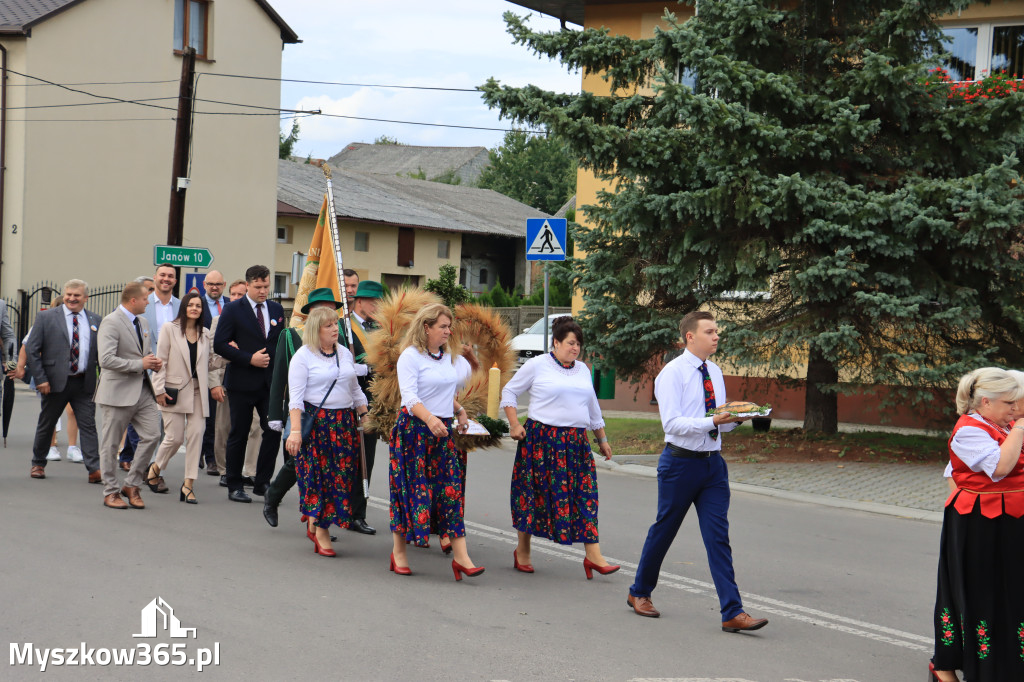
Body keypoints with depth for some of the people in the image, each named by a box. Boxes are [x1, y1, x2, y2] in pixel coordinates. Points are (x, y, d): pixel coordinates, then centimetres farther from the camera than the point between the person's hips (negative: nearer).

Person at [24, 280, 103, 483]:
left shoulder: (96, 321, 7)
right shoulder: (46, 318, 0)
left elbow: (102, 352, 10)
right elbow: (31, 349, -2)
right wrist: (40, 379, -9)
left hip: (84, 383, 1)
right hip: (56, 381, -1)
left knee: (88, 424, -3)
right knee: (46, 424, 11)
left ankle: (95, 470, -5)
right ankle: (38, 464, 28)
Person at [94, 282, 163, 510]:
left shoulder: (143, 322, 15)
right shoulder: (111, 322, -13)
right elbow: (106, 360, -22)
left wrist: (153, 362, 5)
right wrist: (140, 364, -19)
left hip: (142, 390, 7)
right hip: (118, 391, -7)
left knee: (152, 435, -2)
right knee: (111, 444, 3)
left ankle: (132, 484, 12)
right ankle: (110, 492, 14)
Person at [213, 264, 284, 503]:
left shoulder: (276, 310, 11)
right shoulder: (233, 310, -3)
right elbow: (220, 345, -9)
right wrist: (249, 358, -17)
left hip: (271, 382, 4)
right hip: (243, 383, -4)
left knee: (274, 430, -4)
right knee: (239, 434, 3)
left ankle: (263, 482, 9)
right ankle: (234, 486, 14)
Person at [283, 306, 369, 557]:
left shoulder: (345, 353, 13)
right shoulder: (303, 356, -4)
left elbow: (355, 389, 22)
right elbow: (296, 397, -10)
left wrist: (364, 415, 14)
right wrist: (295, 430, -18)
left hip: (344, 422, 5)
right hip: (315, 421, -5)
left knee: (342, 475, 0)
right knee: (317, 473, -5)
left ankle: (317, 527, 13)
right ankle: (321, 532, 4)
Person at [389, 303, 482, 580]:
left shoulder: (449, 357, 13)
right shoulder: (410, 356, -9)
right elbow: (409, 396, -20)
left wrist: (459, 411, 16)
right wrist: (429, 418, -34)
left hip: (443, 430, 6)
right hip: (414, 429, -6)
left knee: (451, 487, -1)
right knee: (410, 488, -1)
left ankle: (461, 556, -5)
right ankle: (398, 553, 13)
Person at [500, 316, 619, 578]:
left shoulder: (583, 370, 15)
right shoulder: (537, 365, -1)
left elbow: (593, 408, 25)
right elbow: (509, 392, 5)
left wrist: (602, 439, 26)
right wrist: (514, 424, -5)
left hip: (576, 442, 4)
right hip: (541, 440, -4)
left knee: (586, 494, -5)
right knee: (534, 493, 2)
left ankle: (593, 556, -7)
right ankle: (522, 552, 18)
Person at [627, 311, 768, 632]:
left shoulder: (714, 372, 11)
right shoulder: (671, 373, -11)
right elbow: (672, 424, -19)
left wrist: (736, 418, -5)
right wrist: (713, 421, -28)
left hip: (713, 462, 5)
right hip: (681, 462, -5)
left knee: (718, 536, -2)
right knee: (664, 530, 9)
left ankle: (733, 613, -8)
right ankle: (639, 593, 29)